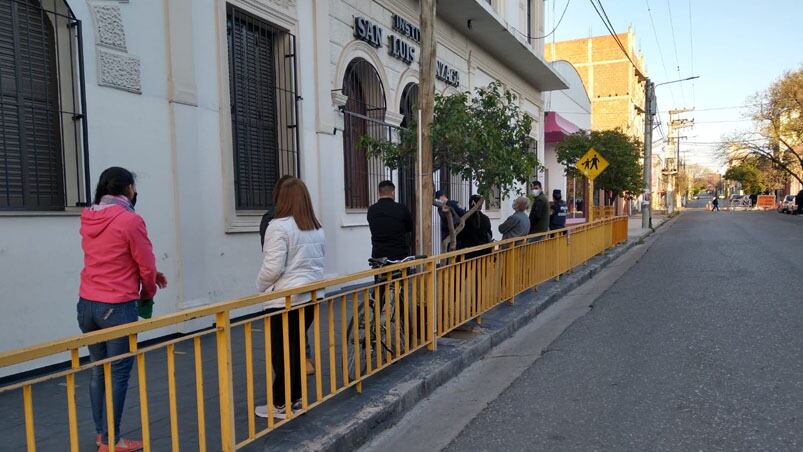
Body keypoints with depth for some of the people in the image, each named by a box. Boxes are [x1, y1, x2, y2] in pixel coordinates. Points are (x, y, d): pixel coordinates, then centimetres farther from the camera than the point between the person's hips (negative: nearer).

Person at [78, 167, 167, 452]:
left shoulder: (89, 220, 7)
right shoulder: (130, 220, -15)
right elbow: (146, 266, -10)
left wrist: (150, 275, 14)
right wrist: (148, 294, 9)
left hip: (86, 305, 7)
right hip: (117, 308, -7)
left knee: (98, 370, 16)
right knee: (118, 373, 2)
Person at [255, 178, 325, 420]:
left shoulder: (279, 226, -15)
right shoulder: (316, 228, 8)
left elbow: (273, 267, -17)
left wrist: (261, 286, 0)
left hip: (284, 300, -7)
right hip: (311, 297, 7)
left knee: (282, 352, 4)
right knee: (298, 348, 16)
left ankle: (282, 404, 13)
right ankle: (296, 398, 24)